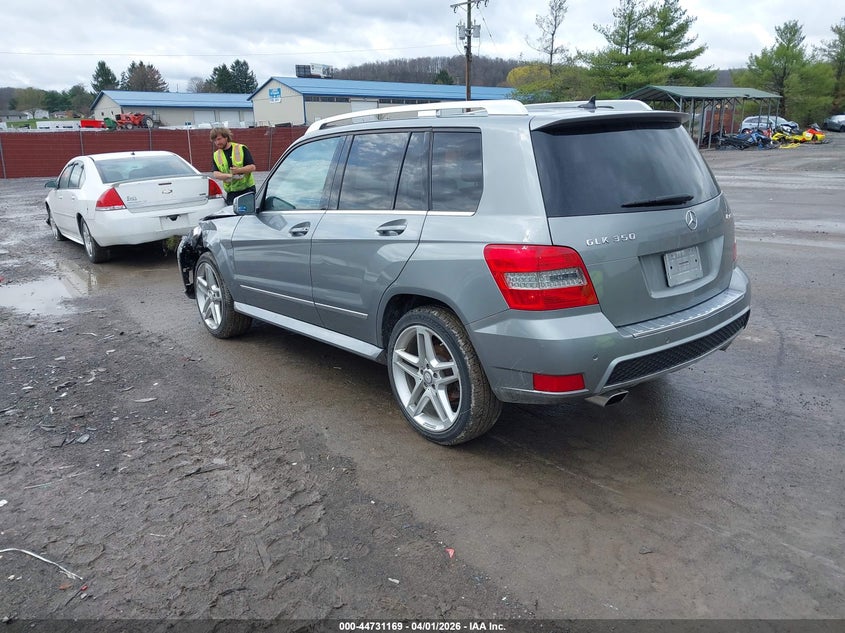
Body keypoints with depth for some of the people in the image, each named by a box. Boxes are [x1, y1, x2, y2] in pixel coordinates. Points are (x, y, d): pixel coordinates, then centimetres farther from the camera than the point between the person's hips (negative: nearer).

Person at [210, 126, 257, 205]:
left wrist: (238, 170, -24)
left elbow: (252, 167, -7)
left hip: (247, 189, -3)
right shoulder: (216, 155, 9)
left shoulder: (241, 148, -2)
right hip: (231, 192, 3)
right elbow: (216, 174, -2)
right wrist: (230, 175, -21)